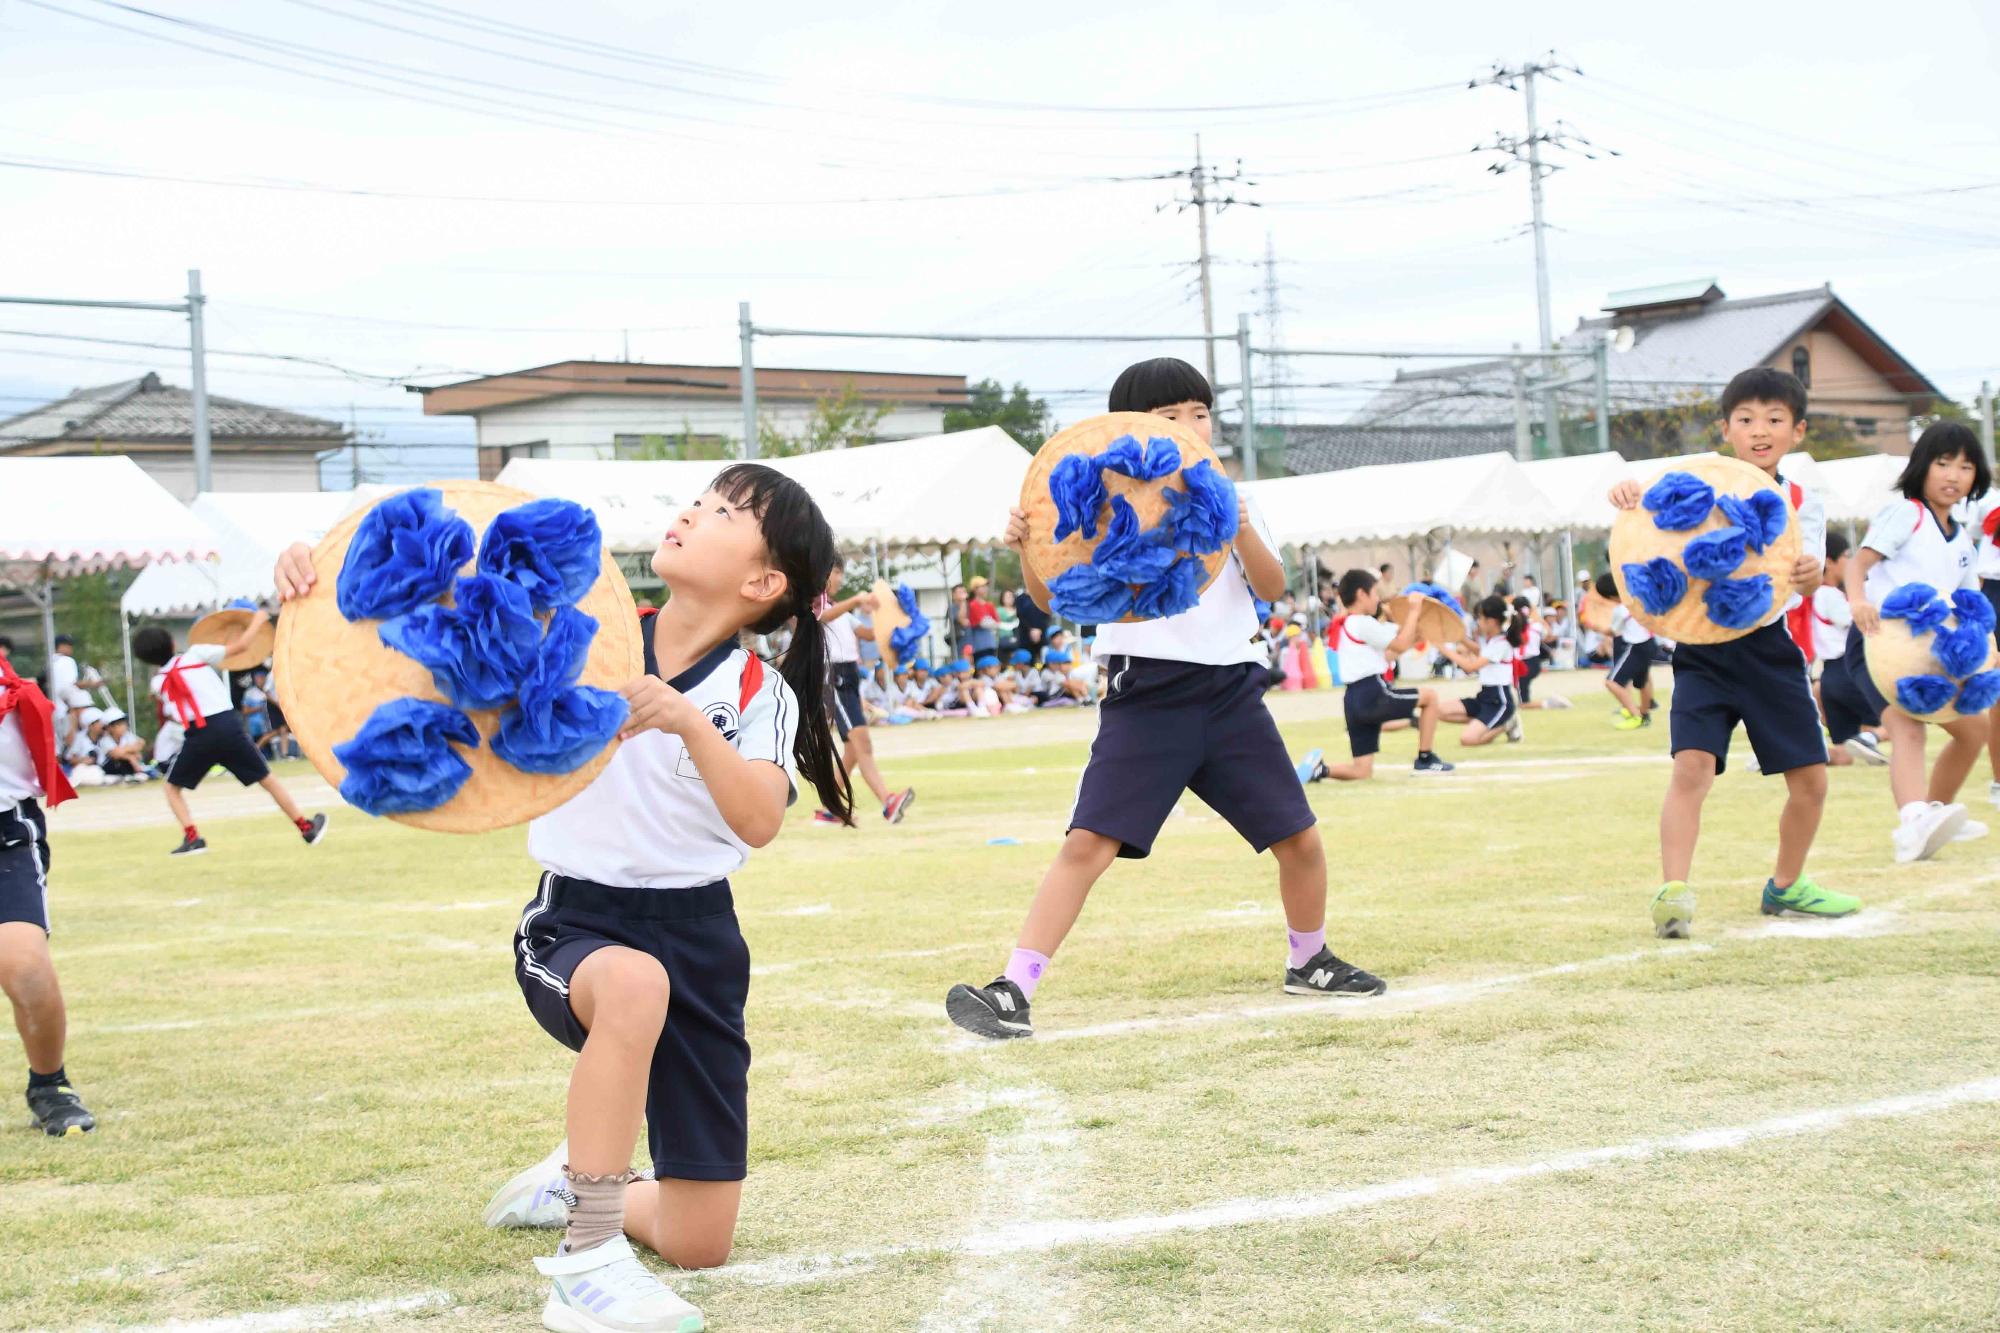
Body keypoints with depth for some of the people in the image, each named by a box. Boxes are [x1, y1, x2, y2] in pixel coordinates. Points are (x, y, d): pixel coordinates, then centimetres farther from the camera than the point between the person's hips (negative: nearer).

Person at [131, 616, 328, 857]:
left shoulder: (158, 683, 12)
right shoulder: (196, 654, 4)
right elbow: (241, 645, 5)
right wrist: (257, 621, 22)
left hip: (199, 736, 0)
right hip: (228, 724, 0)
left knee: (173, 787, 20)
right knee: (267, 780, 14)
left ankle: (192, 838, 0)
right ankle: (308, 829, 19)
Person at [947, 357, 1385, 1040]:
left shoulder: (1230, 500, 11)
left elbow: (1272, 588, 1)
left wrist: (1244, 532, -19)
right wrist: (1028, 547, -25)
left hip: (1231, 689, 3)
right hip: (1146, 695, -3)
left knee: (1300, 840, 5)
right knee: (1087, 844, -16)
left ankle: (1308, 963, 31)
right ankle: (1014, 991, -15)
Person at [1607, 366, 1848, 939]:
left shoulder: (1804, 504, 3)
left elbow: (1809, 581, -10)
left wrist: (1810, 575, -35)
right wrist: (1628, 494, -40)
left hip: (1771, 648, 3)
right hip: (1704, 647, -3)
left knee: (1810, 778, 7)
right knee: (1692, 766, -20)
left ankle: (1785, 886, 29)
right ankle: (1672, 894, -21)